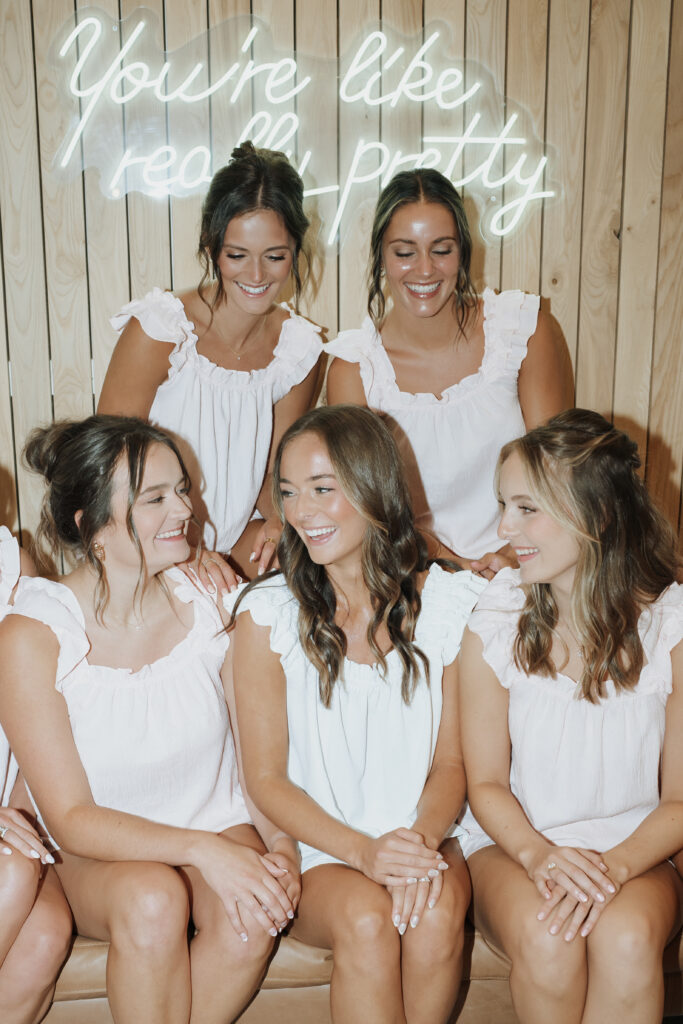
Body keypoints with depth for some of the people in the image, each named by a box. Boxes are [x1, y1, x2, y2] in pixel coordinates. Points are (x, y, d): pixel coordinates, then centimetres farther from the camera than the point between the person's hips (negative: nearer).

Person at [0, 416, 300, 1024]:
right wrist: (201, 849, -28)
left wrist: (281, 844, -15)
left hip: (219, 831, 2)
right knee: (153, 898, -33)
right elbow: (71, 820, -16)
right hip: (97, 858, -2)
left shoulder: (210, 600, -7)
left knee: (253, 916, -28)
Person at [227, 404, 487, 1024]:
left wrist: (423, 840, -18)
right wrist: (362, 850, -18)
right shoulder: (267, 613, -7)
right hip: (315, 848, -1)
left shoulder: (447, 602, -3)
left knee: (437, 910, -29)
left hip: (423, 839, 2)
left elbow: (451, 762, 2)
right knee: (365, 916, -30)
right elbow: (266, 777, -4)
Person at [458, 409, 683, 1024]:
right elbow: (486, 782, -2)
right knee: (546, 943, -30)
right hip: (514, 843, 0)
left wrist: (615, 864, -21)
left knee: (627, 939, -32)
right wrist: (538, 855, -20)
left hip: (633, 852, 0)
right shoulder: (492, 625, -8)